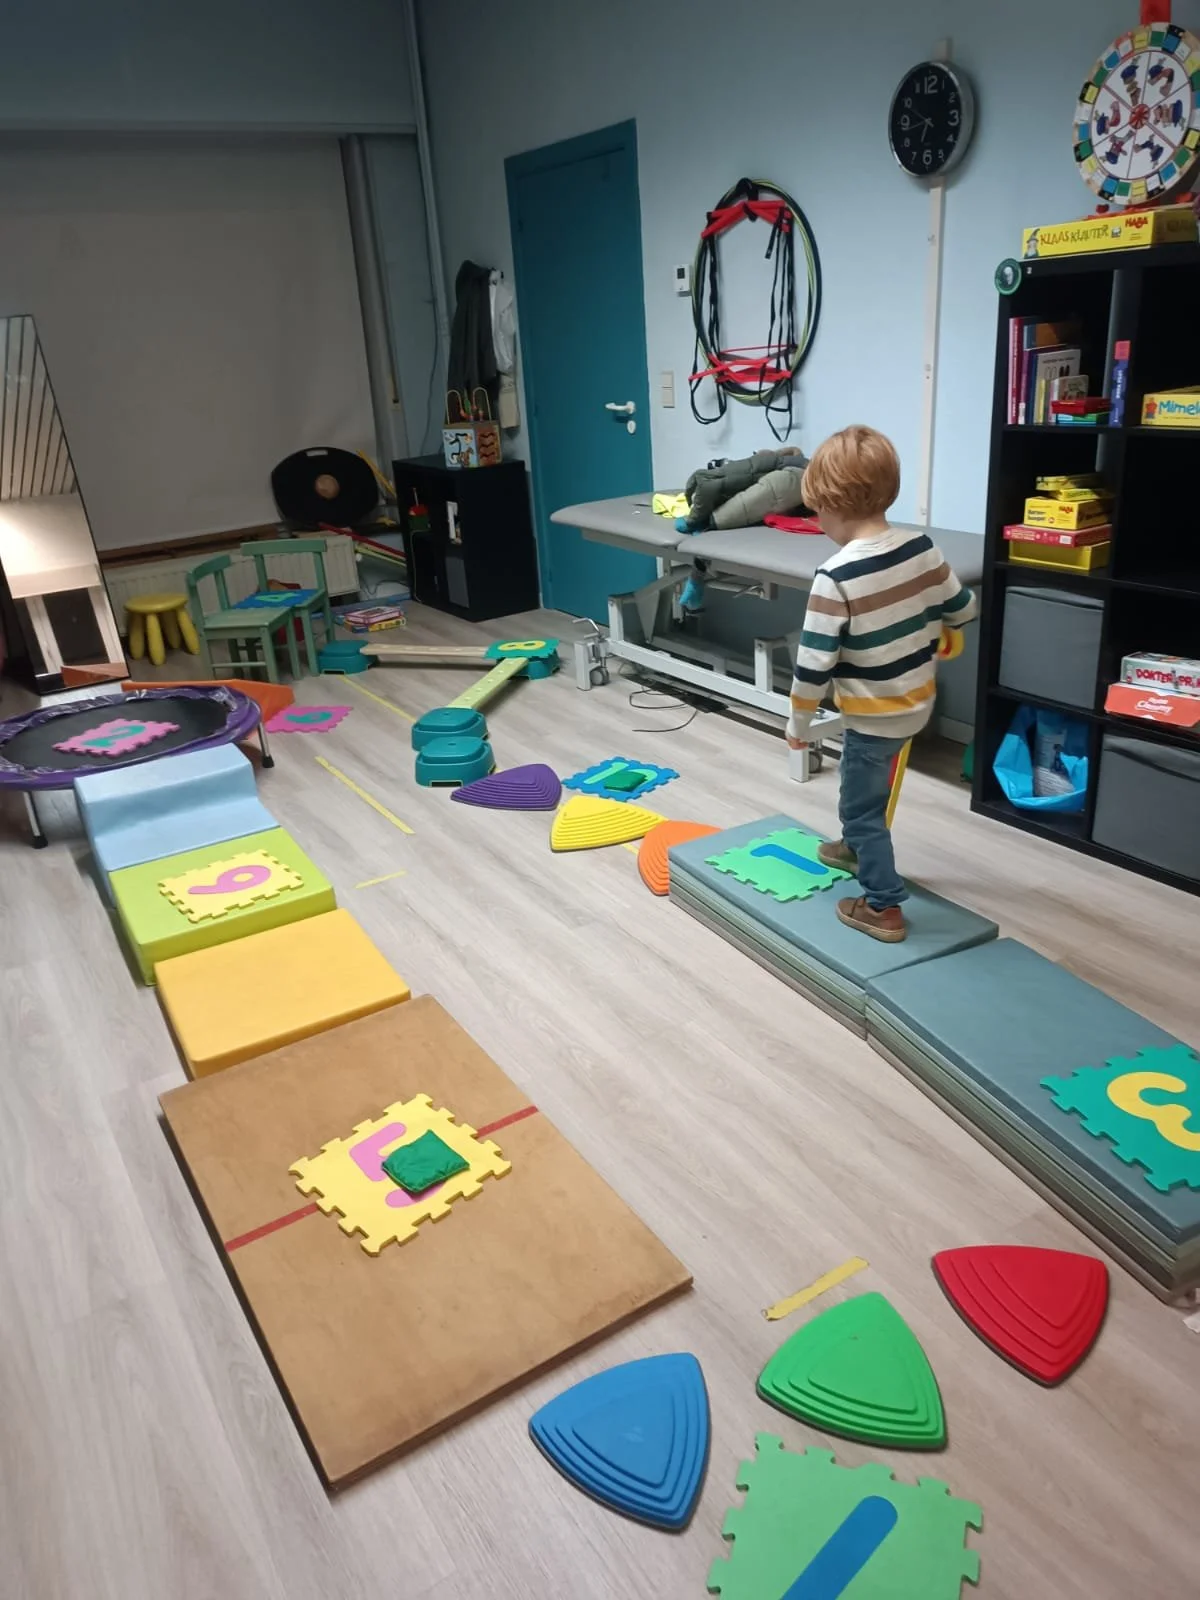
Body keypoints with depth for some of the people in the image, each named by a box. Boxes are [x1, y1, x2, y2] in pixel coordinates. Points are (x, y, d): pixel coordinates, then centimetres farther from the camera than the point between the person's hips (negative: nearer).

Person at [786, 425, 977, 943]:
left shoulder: (835, 577, -25)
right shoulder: (922, 548, -6)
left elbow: (814, 662, -23)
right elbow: (962, 610, 7)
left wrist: (798, 721, -9)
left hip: (873, 715, -7)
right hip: (917, 703, 8)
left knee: (861, 805, 9)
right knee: (867, 788, 30)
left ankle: (883, 906, 16)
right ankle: (858, 847, 51)